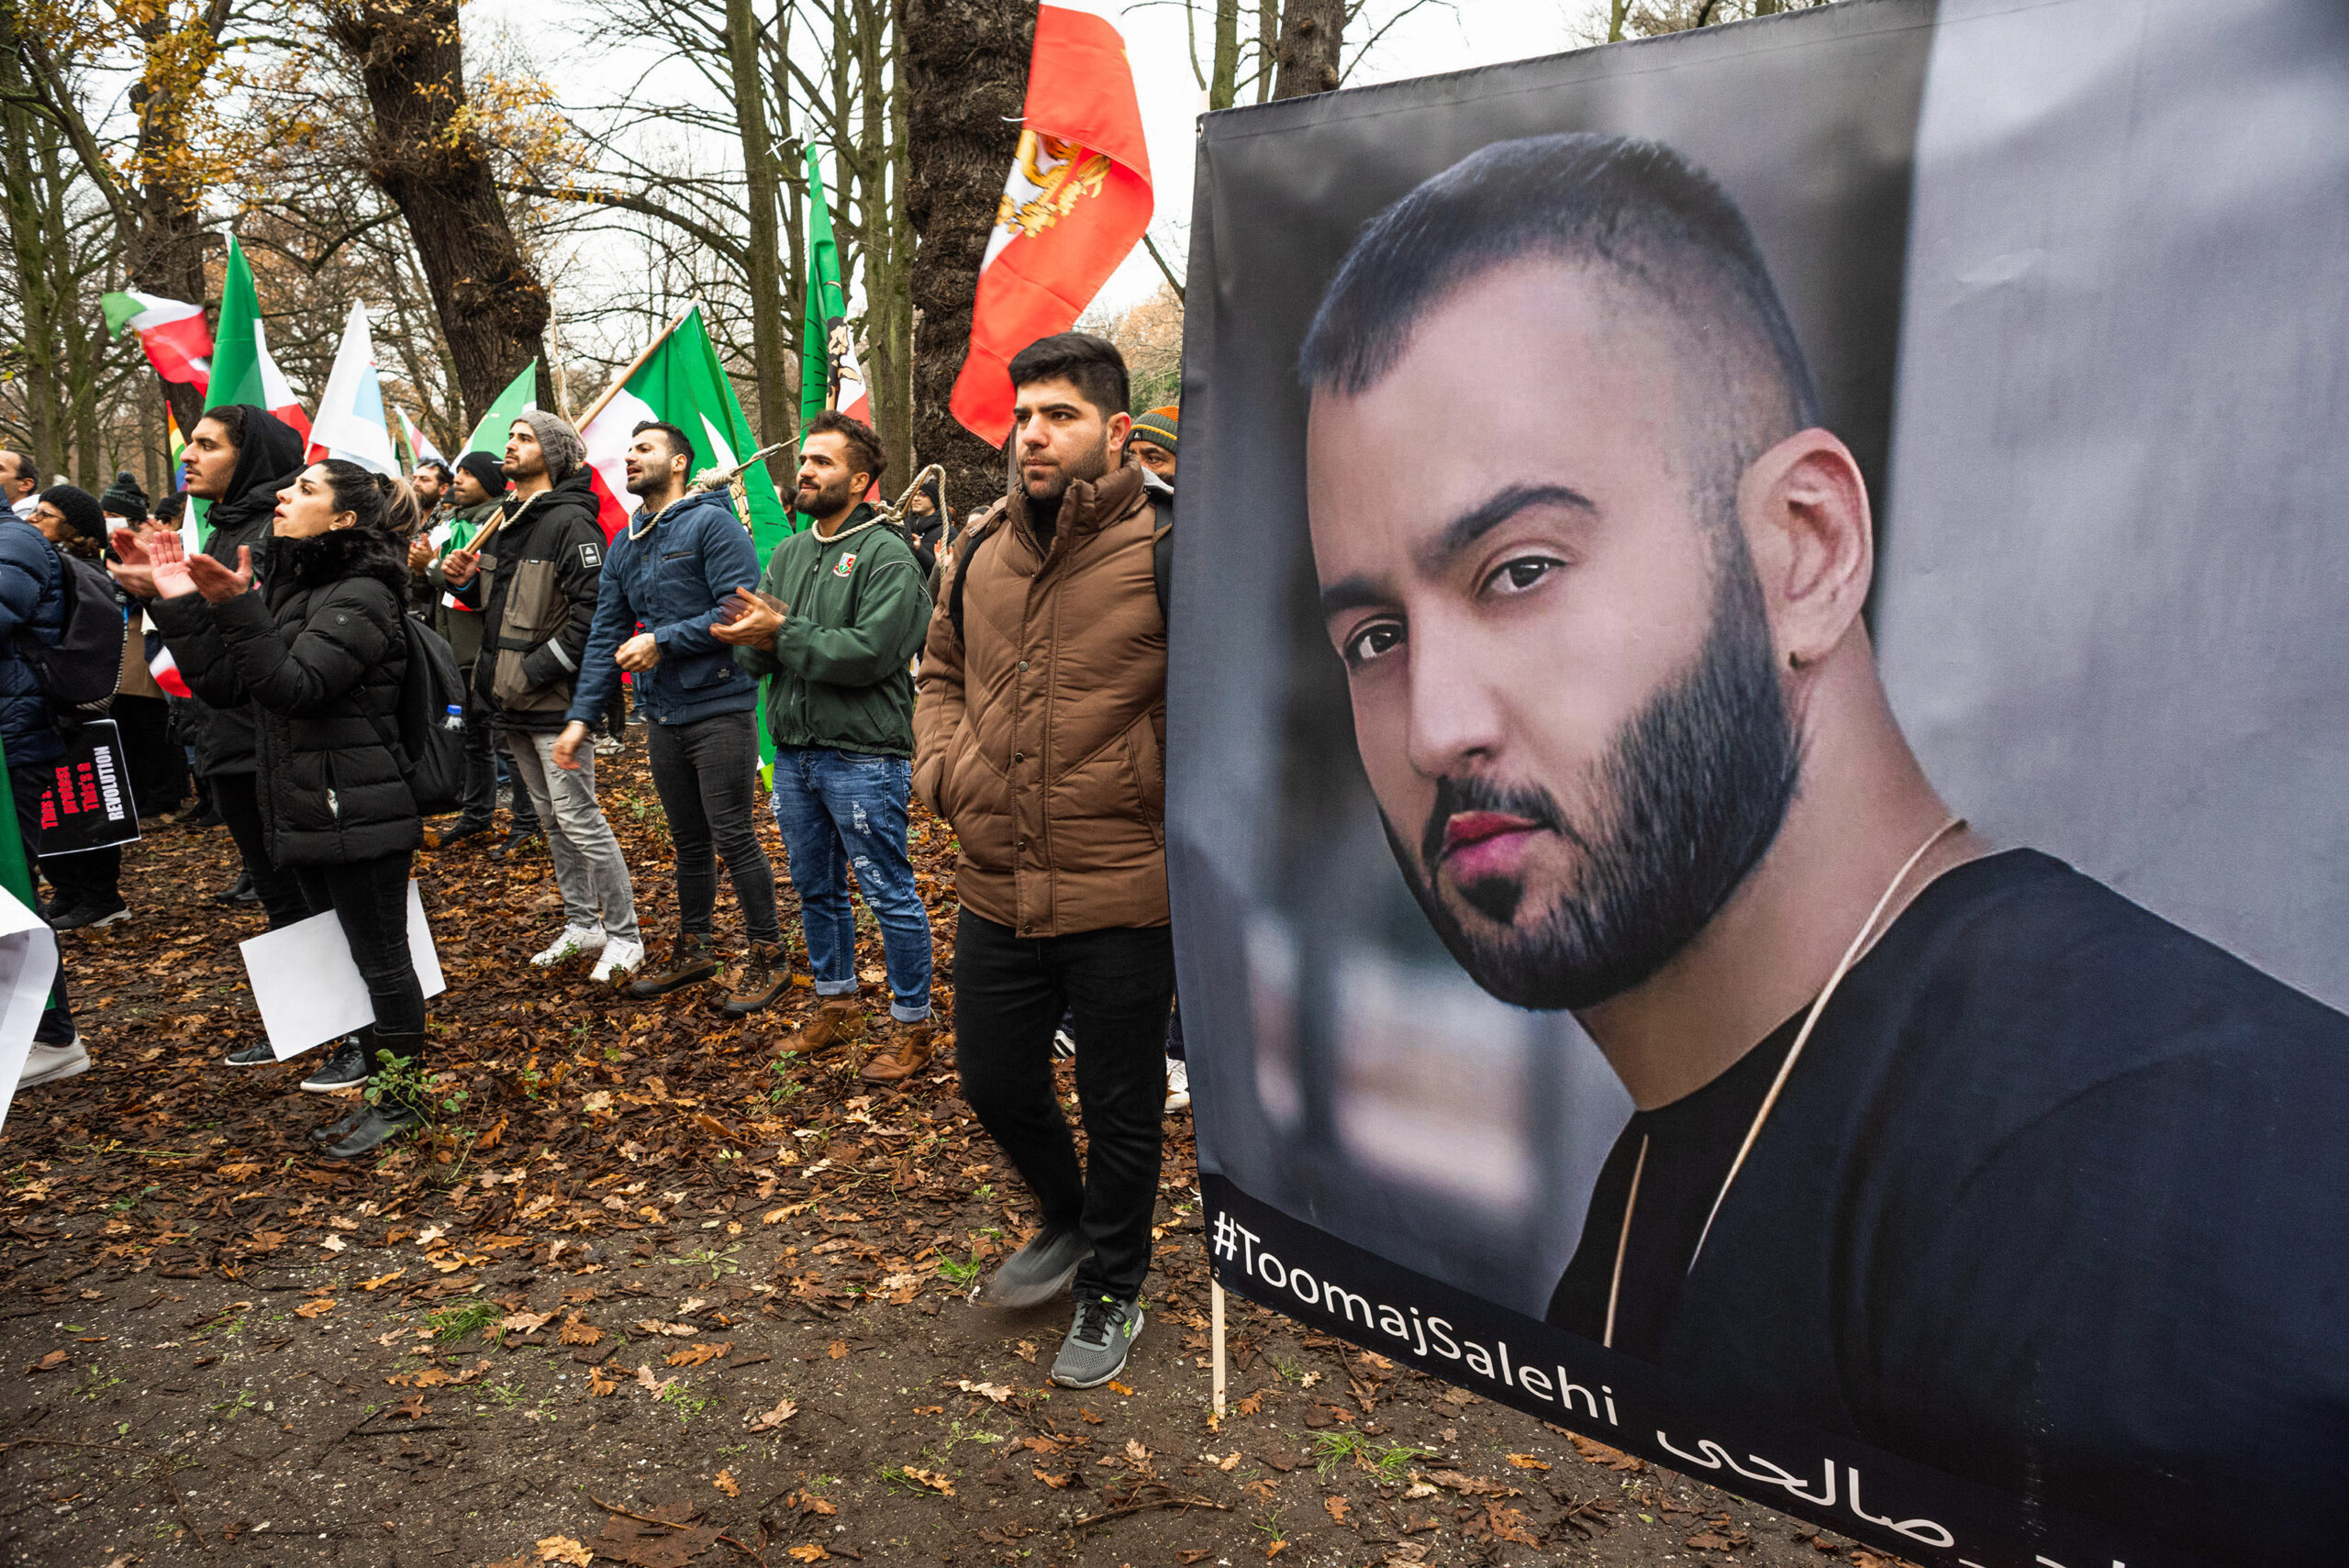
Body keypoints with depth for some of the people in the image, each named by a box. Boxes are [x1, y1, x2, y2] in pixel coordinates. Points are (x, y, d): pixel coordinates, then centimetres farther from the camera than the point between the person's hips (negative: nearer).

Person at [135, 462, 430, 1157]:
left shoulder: (359, 595, -14)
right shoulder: (290, 587, 13)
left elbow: (294, 687, -24)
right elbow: (222, 683, 10)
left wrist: (237, 609, -32)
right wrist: (177, 602, 2)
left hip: (358, 810, -9)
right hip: (307, 807, 9)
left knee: (380, 955, 1)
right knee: (351, 945, 21)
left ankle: (401, 1094, 12)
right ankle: (370, 1046, 38)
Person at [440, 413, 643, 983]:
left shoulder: (570, 522, -13)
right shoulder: (506, 520, 16)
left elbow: (592, 609, -22)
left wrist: (534, 671, -21)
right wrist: (466, 582, 5)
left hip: (555, 701, -9)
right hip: (513, 703, 9)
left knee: (579, 819, -7)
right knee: (551, 819, 15)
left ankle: (624, 936, 4)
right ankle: (582, 924, 27)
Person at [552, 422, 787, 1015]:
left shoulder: (711, 524, -9)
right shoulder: (624, 546, 14)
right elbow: (605, 635, 12)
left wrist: (662, 641, -17)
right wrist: (582, 716, 4)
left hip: (718, 706, -7)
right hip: (662, 715, 7)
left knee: (733, 838, -3)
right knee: (688, 840, 17)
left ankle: (769, 955, 10)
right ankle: (693, 949, 30)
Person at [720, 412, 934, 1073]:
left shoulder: (886, 554, -9)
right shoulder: (788, 553, 13)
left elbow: (870, 652, -22)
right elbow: (751, 657, 10)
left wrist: (782, 634, -17)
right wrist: (756, 639, -14)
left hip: (862, 754, -7)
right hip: (793, 751, 8)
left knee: (889, 894, 0)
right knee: (816, 890, 18)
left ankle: (911, 1024, 13)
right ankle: (837, 1005, 34)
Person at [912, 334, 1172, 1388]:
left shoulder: (1164, 550, -14)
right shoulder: (981, 547, 5)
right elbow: (941, 670, 20)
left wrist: (1191, 815, -16)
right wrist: (942, 767, 4)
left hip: (1124, 900, -6)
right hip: (995, 888, 6)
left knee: (1119, 1113, 12)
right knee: (995, 1084, 21)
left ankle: (1111, 1293, 38)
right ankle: (1068, 1222, 50)